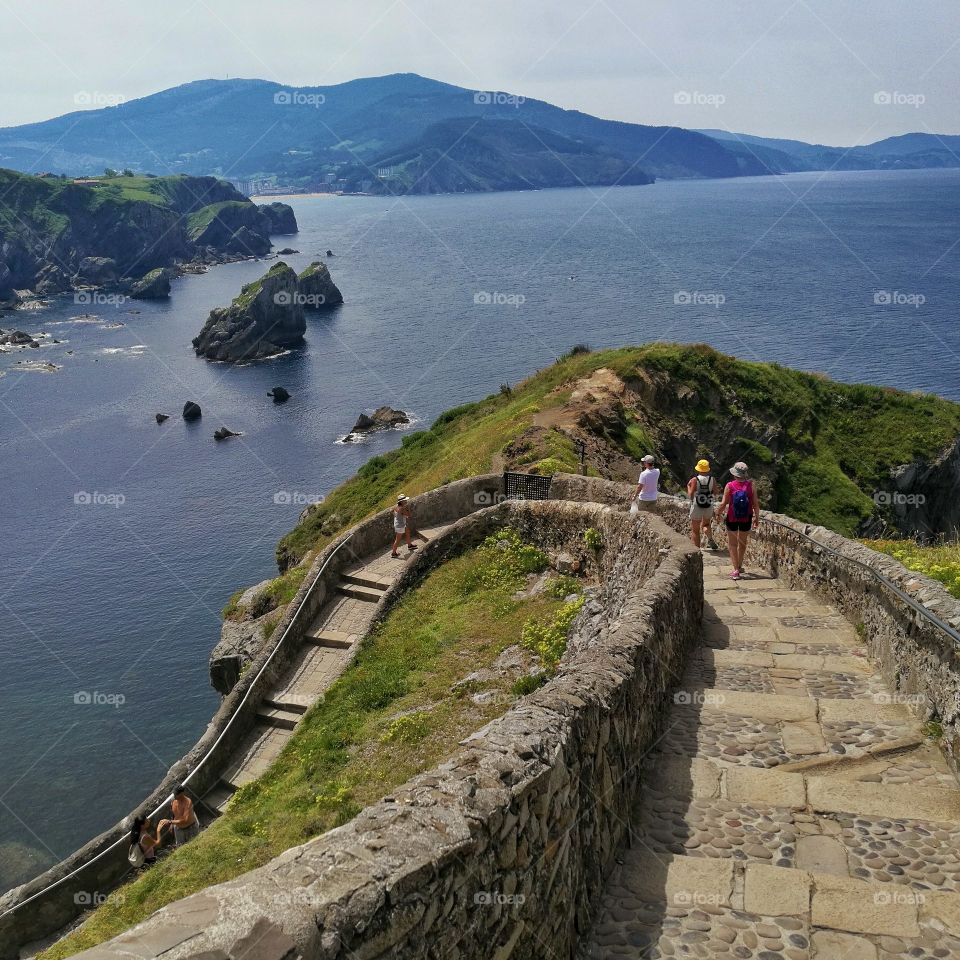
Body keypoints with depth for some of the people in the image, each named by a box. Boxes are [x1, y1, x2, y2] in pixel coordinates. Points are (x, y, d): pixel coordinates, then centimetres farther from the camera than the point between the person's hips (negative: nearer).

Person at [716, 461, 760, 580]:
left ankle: (736, 570, 0)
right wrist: (757, 516, 6)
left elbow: (723, 503, -10)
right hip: (746, 518, 2)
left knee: (733, 544, 9)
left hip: (732, 518, -2)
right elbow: (755, 503, -7)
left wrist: (718, 513, 7)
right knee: (742, 542, 22)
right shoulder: (751, 485, -10)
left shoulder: (729, 486, -13)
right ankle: (739, 566, 37)